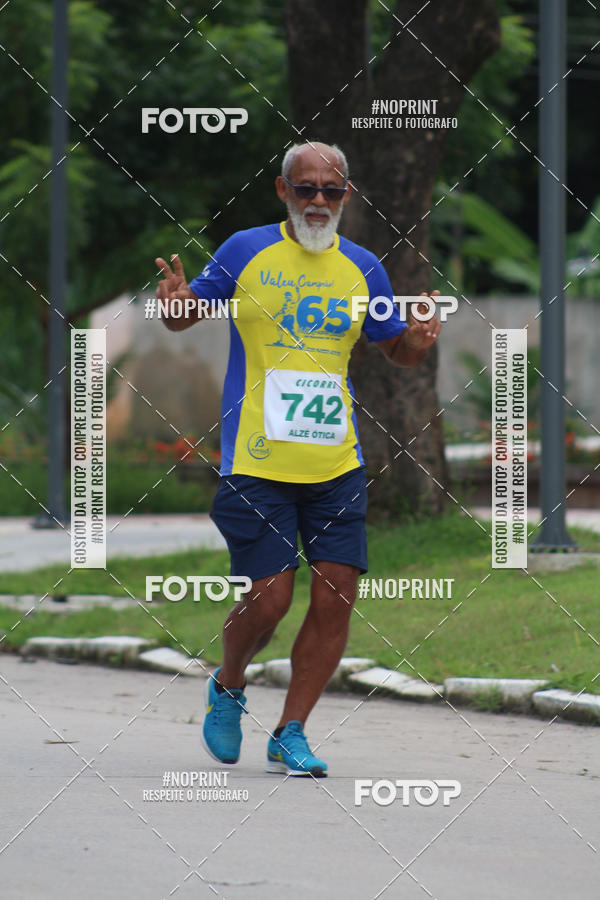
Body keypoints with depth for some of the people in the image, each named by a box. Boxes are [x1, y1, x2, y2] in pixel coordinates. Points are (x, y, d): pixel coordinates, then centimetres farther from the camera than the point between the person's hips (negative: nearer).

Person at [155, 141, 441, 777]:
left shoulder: (361, 268, 8)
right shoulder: (245, 252, 1)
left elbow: (396, 349, 20)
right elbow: (184, 317, 10)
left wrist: (418, 341, -3)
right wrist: (172, 301, -13)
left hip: (337, 466, 3)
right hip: (257, 463, -3)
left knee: (336, 598, -5)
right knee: (268, 599, -8)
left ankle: (290, 734, 8)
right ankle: (228, 688, 24)